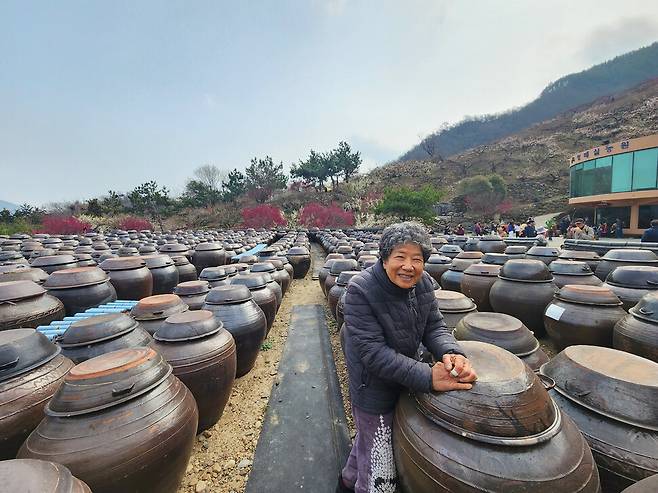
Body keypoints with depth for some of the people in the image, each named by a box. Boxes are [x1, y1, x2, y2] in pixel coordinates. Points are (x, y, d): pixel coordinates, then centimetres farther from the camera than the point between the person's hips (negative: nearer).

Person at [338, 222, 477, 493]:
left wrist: (451, 353, -28)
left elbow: (434, 326, -7)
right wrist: (427, 377, -36)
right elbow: (373, 353, -31)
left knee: (367, 439, 33)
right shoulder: (360, 291, -30)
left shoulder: (423, 282, -10)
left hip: (403, 381, 7)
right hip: (374, 389, -7)